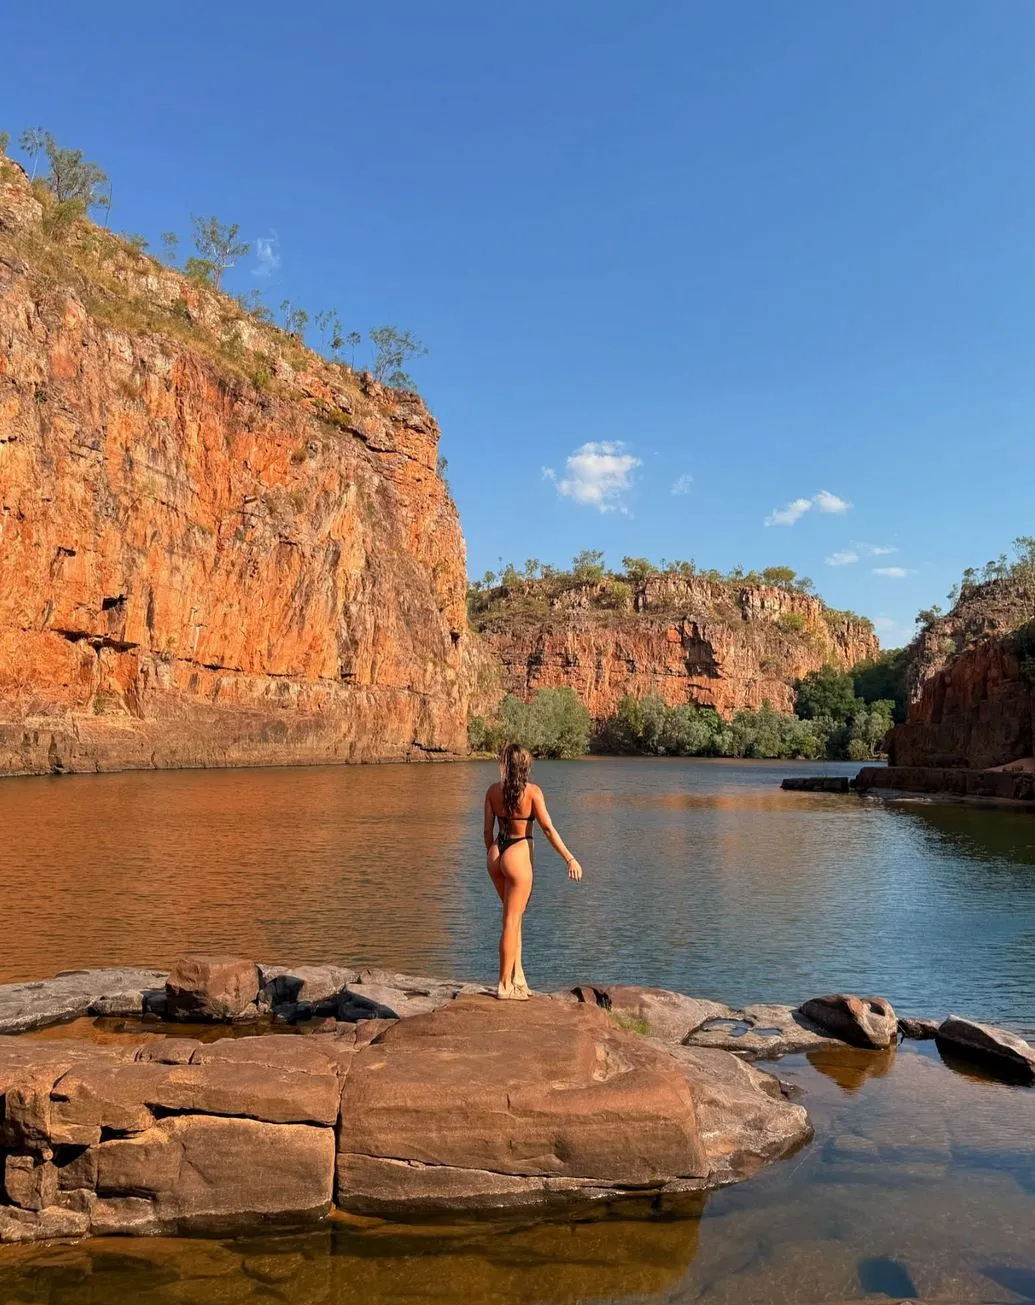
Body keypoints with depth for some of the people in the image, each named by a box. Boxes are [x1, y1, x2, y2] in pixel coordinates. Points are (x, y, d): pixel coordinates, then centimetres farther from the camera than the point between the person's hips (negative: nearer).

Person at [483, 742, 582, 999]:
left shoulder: (493, 790, 2)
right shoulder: (532, 791, -12)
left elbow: (488, 829, 7)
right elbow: (548, 829, -14)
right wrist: (570, 859, -10)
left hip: (496, 854, 5)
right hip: (518, 855, -5)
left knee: (515, 915, 21)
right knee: (511, 922, 3)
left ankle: (517, 976, 20)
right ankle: (504, 985, 11)